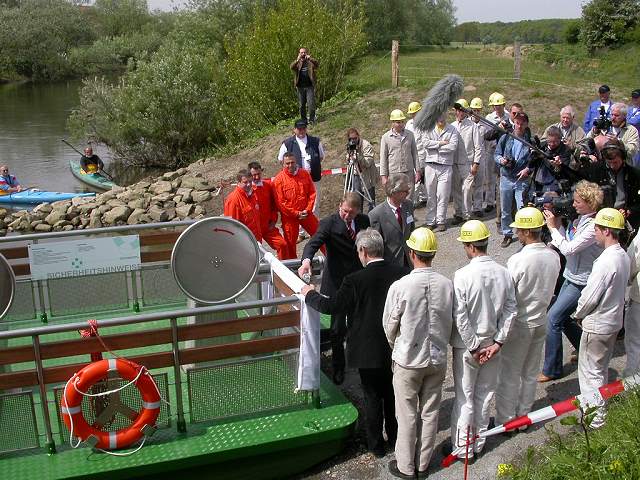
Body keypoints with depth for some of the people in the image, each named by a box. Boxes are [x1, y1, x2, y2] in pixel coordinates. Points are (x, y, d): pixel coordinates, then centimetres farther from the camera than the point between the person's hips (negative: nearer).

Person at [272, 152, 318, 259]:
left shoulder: (305, 174, 1)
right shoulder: (279, 179, -11)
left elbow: (312, 193, 5)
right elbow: (280, 203, -13)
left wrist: (308, 210, -6)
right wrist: (296, 214, -13)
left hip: (306, 213, 4)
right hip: (289, 217, -3)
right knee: (290, 243, 5)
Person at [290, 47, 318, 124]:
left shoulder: (310, 62, 7)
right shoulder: (297, 63, 9)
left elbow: (316, 64, -14)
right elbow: (291, 67, -11)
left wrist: (310, 58, -34)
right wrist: (297, 60, -29)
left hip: (310, 86, -2)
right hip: (300, 87, 2)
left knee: (311, 103, -7)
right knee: (302, 104, 5)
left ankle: (312, 119, 1)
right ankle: (303, 120, 13)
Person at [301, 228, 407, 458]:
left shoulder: (355, 280, -22)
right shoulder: (401, 273, -9)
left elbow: (331, 306, -15)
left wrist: (310, 294, 3)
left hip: (369, 351, -4)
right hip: (395, 348, 4)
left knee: (372, 397, 12)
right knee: (392, 394, 22)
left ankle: (376, 445, 26)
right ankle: (394, 437, 37)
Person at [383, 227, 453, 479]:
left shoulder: (400, 287, -21)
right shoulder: (447, 284, -12)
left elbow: (389, 326, -8)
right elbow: (450, 322, 0)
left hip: (408, 360, -3)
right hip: (438, 358, 3)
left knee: (407, 416, 12)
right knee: (430, 413, 17)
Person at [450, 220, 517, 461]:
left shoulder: (462, 275, -22)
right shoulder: (504, 273, -8)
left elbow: (460, 317, -21)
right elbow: (510, 311, -5)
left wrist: (474, 347, -12)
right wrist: (497, 342, -2)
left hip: (467, 346, -4)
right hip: (493, 343, 5)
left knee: (464, 397, 10)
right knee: (485, 395, 18)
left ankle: (462, 447, 21)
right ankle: (479, 442, 33)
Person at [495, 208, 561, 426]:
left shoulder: (518, 260, -25)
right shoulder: (553, 257, -6)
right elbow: (549, 288, 6)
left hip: (519, 324, -6)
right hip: (541, 321, 6)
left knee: (509, 375, 9)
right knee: (530, 373, 19)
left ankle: (505, 419, 19)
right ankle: (523, 416, 32)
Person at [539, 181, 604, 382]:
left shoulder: (593, 226, -22)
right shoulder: (579, 219, 5)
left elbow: (569, 249, -23)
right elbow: (566, 244, 7)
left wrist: (553, 228, -16)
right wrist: (558, 225, -4)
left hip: (581, 283, -9)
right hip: (570, 277, 9)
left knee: (553, 318, -9)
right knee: (562, 317, 17)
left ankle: (551, 369, 3)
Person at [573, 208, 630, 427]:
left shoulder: (605, 261, -27)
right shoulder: (623, 256, 2)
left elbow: (590, 296, -23)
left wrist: (578, 315, -4)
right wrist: (583, 314, 11)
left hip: (597, 325, -9)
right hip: (613, 321, 9)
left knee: (590, 371, 4)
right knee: (601, 368, 23)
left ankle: (596, 419, 13)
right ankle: (601, 406, 38)